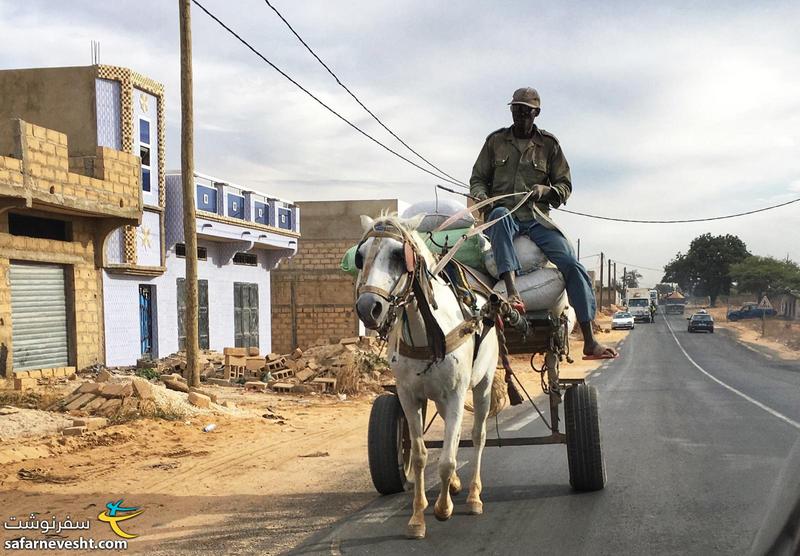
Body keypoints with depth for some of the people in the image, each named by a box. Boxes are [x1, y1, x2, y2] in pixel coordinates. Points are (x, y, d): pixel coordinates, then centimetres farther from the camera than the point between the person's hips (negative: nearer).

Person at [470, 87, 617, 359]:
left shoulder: (549, 144, 10)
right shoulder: (496, 141, 10)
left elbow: (565, 186, 11)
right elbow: (477, 179, 13)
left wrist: (545, 190, -12)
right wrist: (482, 197, -10)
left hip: (537, 219, 1)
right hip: (504, 215, -1)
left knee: (573, 267, -18)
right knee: (500, 216, -40)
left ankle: (590, 342, -14)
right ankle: (512, 293, -53)